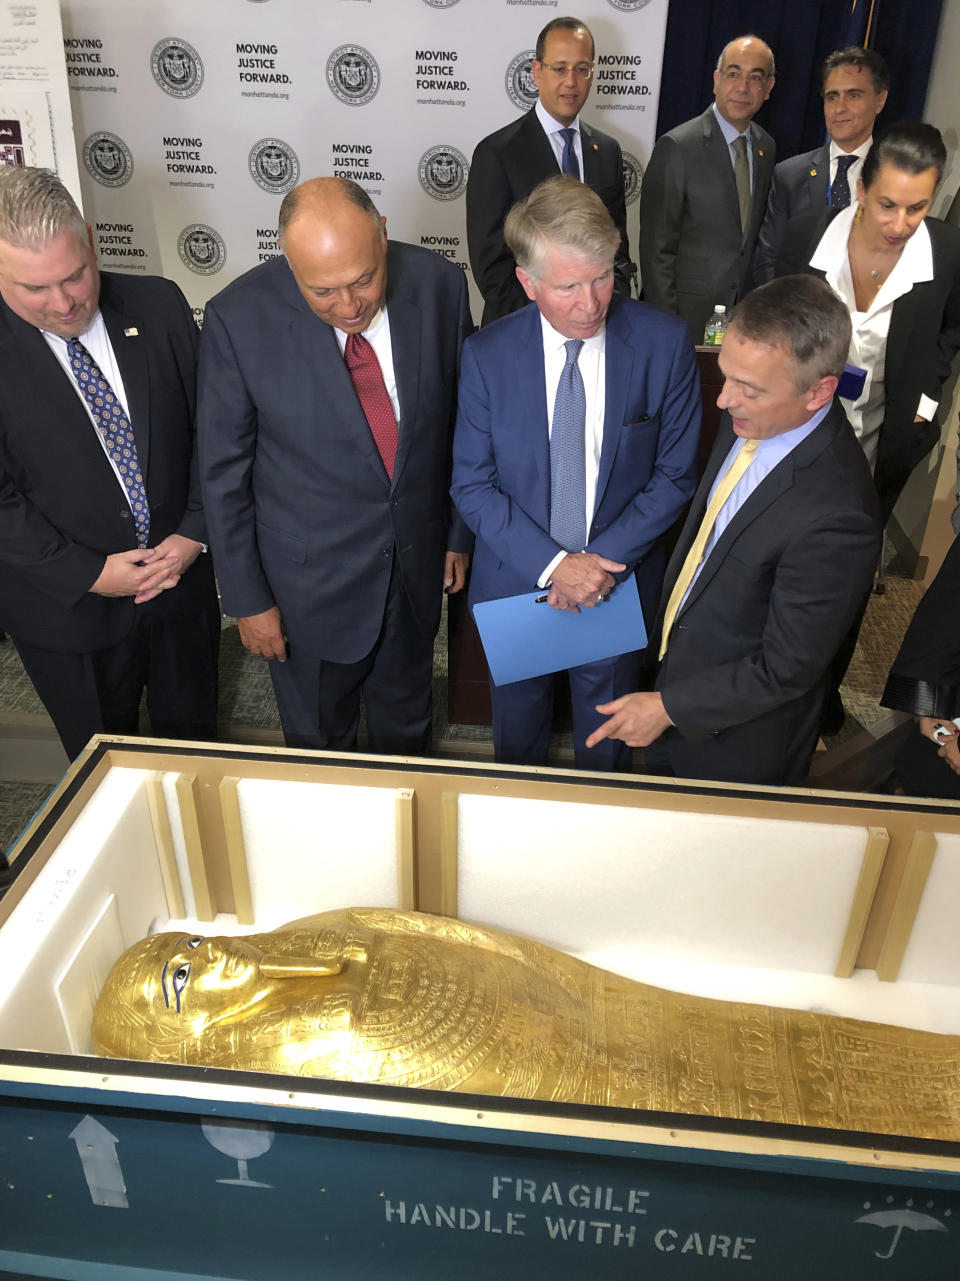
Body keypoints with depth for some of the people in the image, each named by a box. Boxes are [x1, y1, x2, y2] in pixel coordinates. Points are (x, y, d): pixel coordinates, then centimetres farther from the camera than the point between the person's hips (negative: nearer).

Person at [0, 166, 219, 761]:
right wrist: (88, 574, -17)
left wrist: (195, 533, -10)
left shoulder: (159, 305, -8)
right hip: (67, 604, -2)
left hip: (181, 575, 3)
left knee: (195, 737, 24)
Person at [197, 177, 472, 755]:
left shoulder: (439, 285, -13)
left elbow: (461, 420, 1)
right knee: (319, 739, 21)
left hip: (418, 564, 3)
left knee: (407, 728, 26)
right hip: (309, 583, -2)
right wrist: (247, 598, -6)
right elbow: (224, 473, -11)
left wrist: (461, 532, 8)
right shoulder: (239, 318, -20)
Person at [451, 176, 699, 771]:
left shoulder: (665, 343, -16)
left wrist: (604, 560, -20)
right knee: (517, 729, 26)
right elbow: (473, 485, -11)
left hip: (620, 575, 0)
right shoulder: (487, 355, -16)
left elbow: (675, 475, -10)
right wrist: (551, 563, -22)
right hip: (517, 577, 1)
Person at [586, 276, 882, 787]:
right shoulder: (752, 418, -12)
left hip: (736, 736, -7)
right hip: (680, 659, 7)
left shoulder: (833, 519, -38)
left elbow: (786, 669, -27)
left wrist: (667, 707, -19)